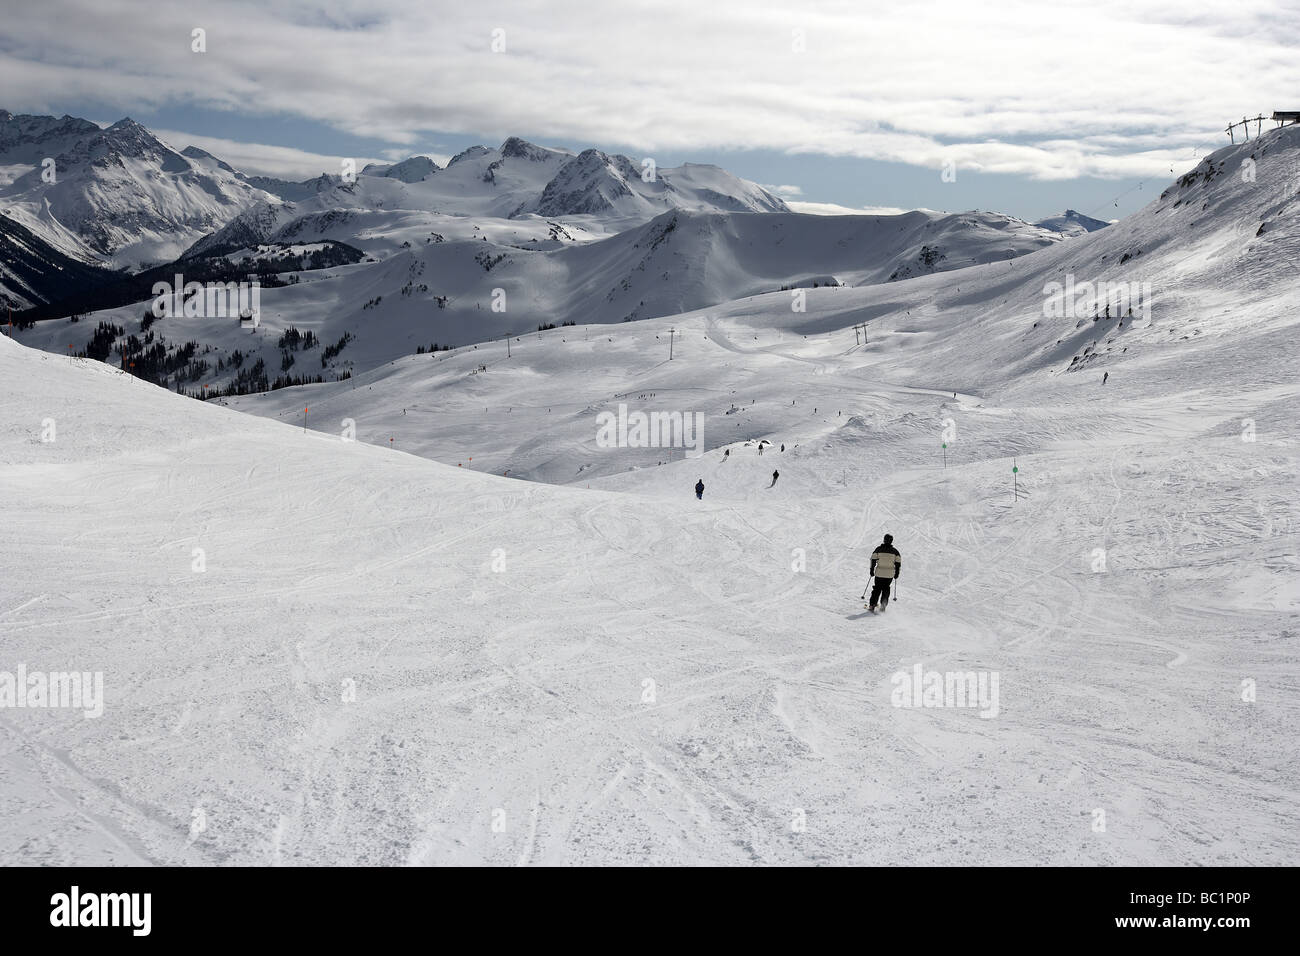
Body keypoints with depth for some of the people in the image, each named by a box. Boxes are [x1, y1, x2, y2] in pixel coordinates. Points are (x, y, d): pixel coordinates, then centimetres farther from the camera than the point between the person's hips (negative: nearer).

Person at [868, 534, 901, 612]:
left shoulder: (879, 549, -1)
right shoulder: (894, 551, 1)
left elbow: (873, 560, -2)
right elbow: (898, 562, 2)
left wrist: (872, 570, 7)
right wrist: (897, 573, 11)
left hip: (879, 573, -1)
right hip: (890, 574, 1)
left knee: (877, 589, 8)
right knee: (886, 589, 14)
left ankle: (872, 606, 3)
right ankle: (883, 605, 4)